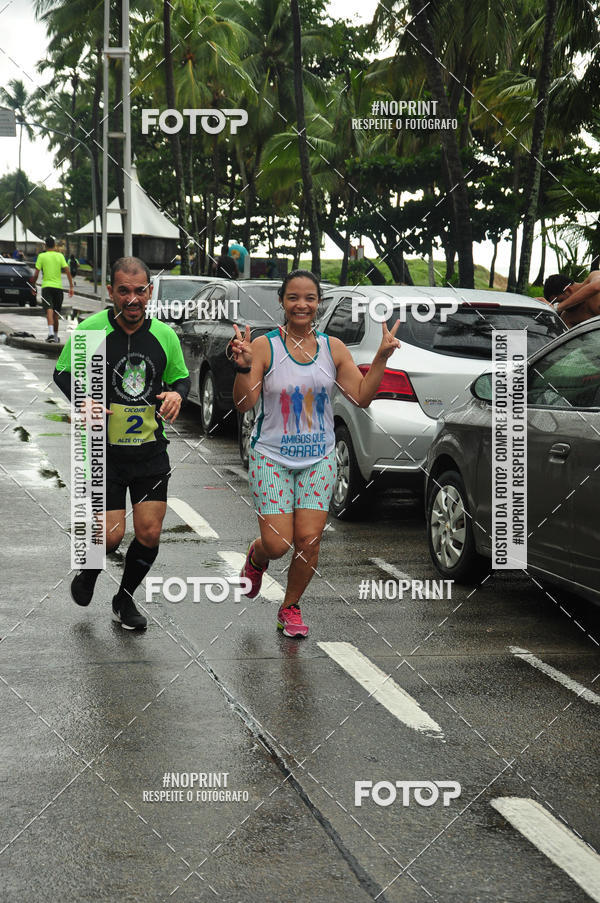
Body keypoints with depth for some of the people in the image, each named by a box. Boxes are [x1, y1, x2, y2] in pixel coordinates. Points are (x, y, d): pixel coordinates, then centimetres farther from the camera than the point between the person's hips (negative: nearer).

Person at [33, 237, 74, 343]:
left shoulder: (41, 256, 0)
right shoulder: (60, 256, 5)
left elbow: (36, 274, -3)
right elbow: (68, 271, -1)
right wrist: (71, 287, 1)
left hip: (46, 286, -3)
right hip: (58, 286, 3)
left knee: (49, 310, -16)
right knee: (56, 313, 15)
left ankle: (51, 333, -36)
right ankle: (56, 336, 24)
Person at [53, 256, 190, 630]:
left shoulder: (164, 335, 0)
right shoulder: (91, 330, -9)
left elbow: (181, 376, 14)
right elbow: (63, 372, 2)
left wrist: (176, 393, -10)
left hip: (151, 451, 3)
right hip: (104, 450, -3)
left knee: (149, 533, 0)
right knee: (111, 535, -6)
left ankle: (125, 599, 25)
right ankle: (89, 570, 30)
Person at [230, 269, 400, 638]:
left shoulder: (333, 348, 3)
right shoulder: (265, 346, -7)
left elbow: (362, 397, 2)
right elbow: (244, 404, -12)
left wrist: (381, 358, -9)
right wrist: (243, 367, -29)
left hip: (319, 459, 3)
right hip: (272, 457, -2)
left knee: (309, 540, -4)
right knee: (277, 544, -8)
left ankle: (290, 607, 21)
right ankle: (256, 559, 31)